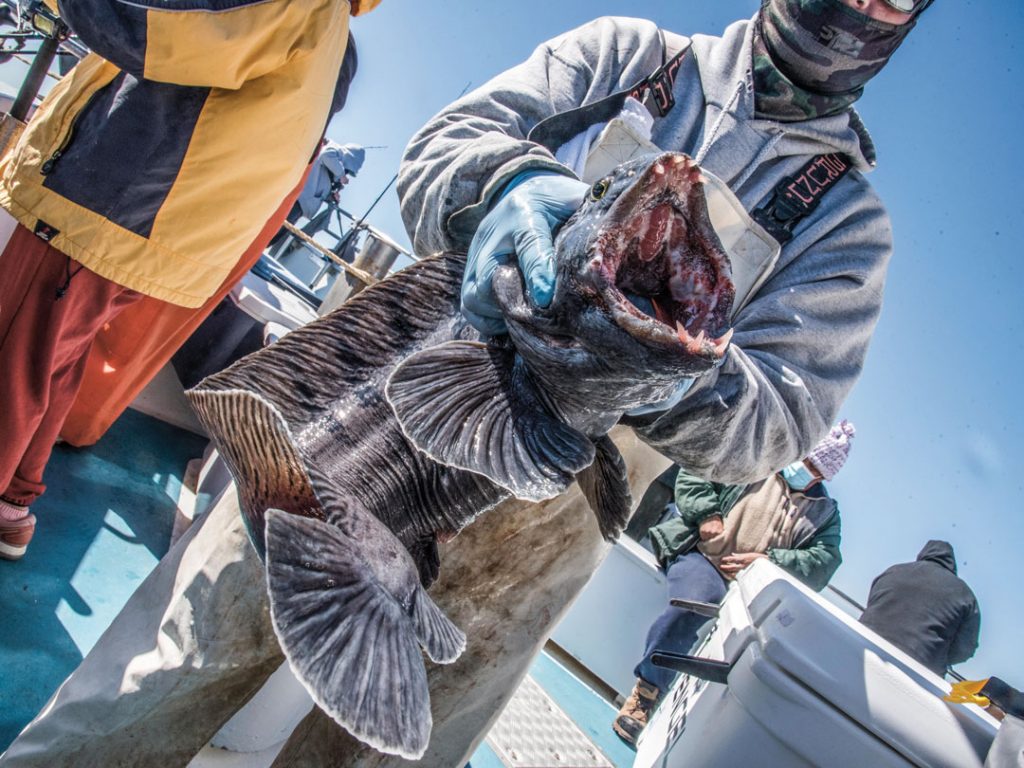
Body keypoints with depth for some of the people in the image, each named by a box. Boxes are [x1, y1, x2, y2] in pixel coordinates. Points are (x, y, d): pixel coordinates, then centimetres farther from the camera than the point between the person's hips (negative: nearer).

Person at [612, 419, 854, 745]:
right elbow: (693, 474, 11)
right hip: (700, 557, -2)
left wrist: (768, 560, -10)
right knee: (694, 602, -34)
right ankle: (645, 692, -23)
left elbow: (824, 562, 4)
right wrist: (706, 515, -6)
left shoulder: (824, 511, 19)